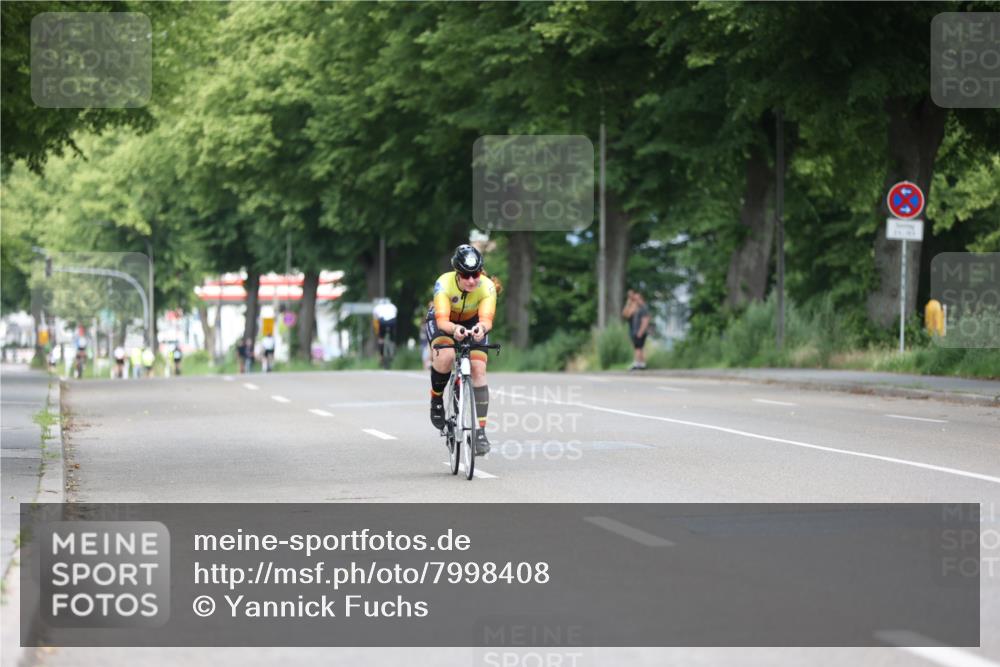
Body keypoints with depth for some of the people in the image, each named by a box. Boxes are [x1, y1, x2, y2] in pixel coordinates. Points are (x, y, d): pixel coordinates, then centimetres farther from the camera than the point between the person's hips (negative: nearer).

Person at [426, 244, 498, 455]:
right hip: (443, 322, -2)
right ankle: (437, 398, -4)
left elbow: (487, 319, -42)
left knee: (479, 370, -16)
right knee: (445, 356, -33)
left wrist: (481, 327, -66)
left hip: (472, 323, 2)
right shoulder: (444, 284, -34)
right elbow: (442, 321, -43)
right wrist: (454, 329, -65)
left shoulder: (487, 286, -31)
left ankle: (481, 431, -11)